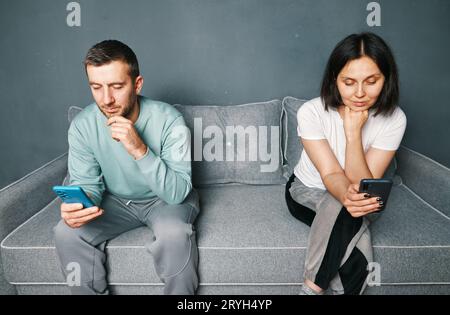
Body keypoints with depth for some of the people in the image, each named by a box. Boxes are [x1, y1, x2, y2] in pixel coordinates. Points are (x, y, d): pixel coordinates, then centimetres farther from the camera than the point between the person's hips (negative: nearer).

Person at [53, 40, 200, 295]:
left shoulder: (169, 120, -26)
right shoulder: (82, 126, -16)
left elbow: (178, 193, -28)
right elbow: (86, 185, -9)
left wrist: (140, 151, -43)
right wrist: (76, 207, -34)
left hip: (165, 199, -3)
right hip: (117, 200, 3)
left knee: (174, 233, -33)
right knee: (67, 233, -19)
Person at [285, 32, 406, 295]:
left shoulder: (394, 119, -17)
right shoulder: (312, 112, -21)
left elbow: (364, 186, -21)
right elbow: (330, 174, -24)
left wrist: (353, 132, -33)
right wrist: (347, 197, -47)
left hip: (360, 204, 2)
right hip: (307, 193, -2)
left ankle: (312, 288, -16)